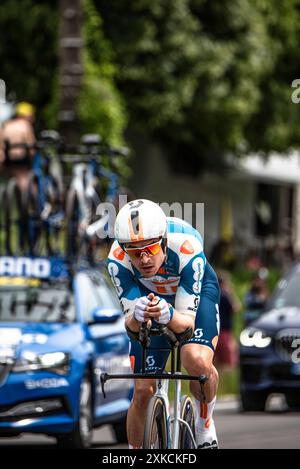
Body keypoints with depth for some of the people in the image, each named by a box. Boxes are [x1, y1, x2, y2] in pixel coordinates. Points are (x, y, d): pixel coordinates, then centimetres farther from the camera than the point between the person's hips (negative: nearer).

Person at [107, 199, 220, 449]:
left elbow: (186, 320, -36)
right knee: (142, 392, -6)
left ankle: (205, 424, -1)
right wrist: (136, 316, -54)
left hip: (197, 291, -2)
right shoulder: (118, 260, -34)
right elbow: (131, 324, -30)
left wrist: (168, 315, -59)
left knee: (198, 362, -30)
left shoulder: (187, 248, -40)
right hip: (149, 295, 2)